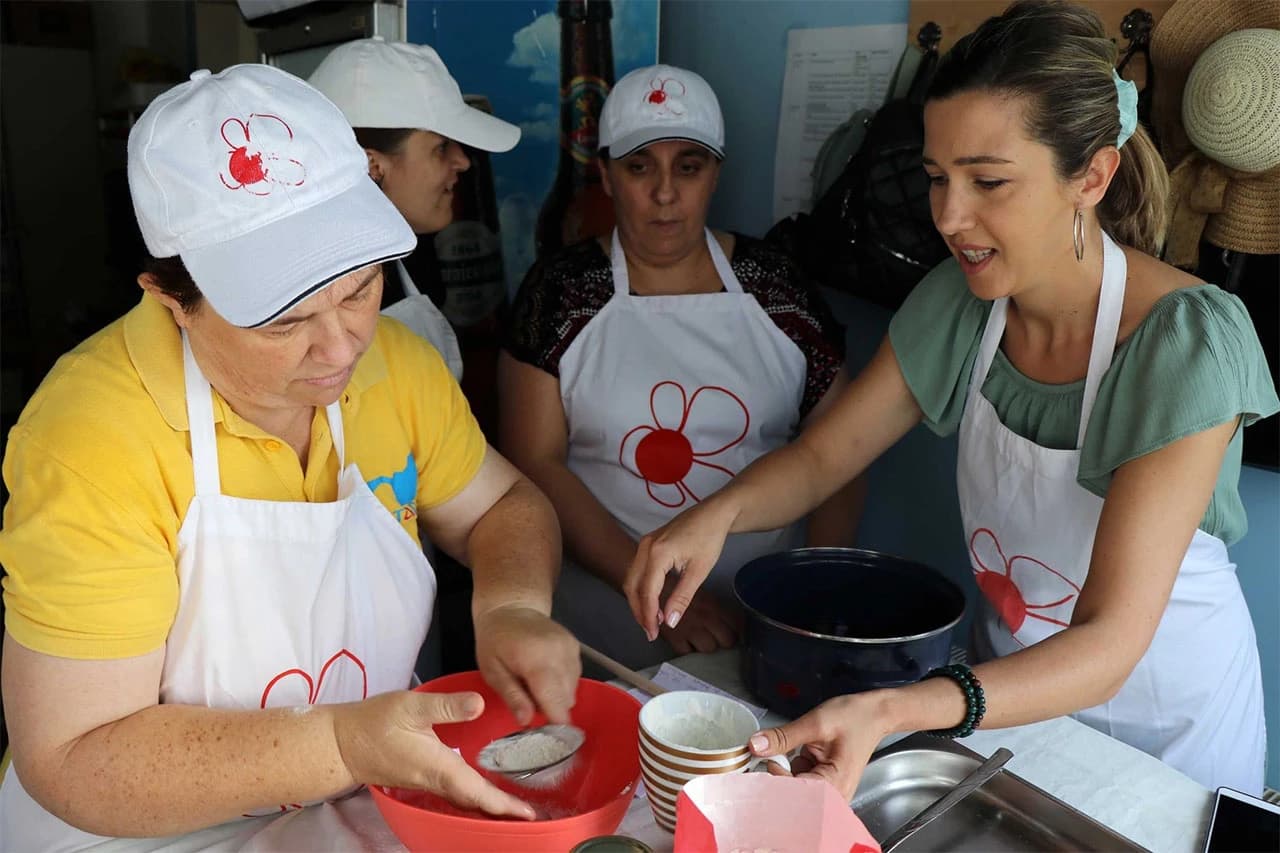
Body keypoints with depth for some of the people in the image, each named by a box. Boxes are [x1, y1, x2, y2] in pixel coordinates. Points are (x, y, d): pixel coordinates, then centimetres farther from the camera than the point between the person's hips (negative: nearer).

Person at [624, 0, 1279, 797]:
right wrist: (717, 513, -30)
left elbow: (1109, 644, -34)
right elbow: (822, 455, -8)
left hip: (1163, 714, -4)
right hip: (1013, 681, 4)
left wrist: (889, 711, -50)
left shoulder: (1189, 343, -30)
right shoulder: (959, 300, -14)